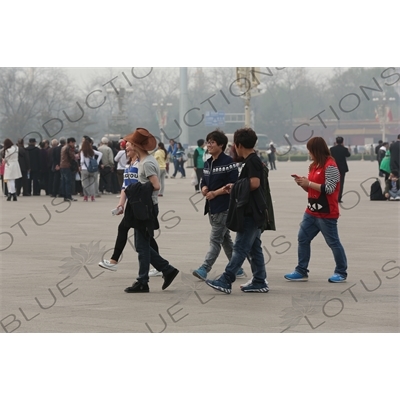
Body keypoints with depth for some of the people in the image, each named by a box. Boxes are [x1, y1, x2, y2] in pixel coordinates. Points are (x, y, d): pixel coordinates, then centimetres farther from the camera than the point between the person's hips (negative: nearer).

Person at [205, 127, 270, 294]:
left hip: (250, 213, -10)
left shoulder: (251, 162, -15)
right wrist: (234, 188, 14)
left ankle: (226, 281, -9)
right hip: (252, 212, 10)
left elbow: (254, 183, -27)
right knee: (254, 248, 12)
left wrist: (236, 186, -13)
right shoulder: (253, 161, 15)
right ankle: (259, 282, 15)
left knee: (240, 248, -9)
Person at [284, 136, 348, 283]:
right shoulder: (315, 166, 12)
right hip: (312, 212, 9)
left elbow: (329, 189, -22)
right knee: (303, 239, 7)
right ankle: (301, 271, 12)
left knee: (333, 242, 1)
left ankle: (341, 273, 12)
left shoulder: (330, 166, -15)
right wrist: (302, 183, 0)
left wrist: (308, 183, -19)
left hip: (326, 213, -9)